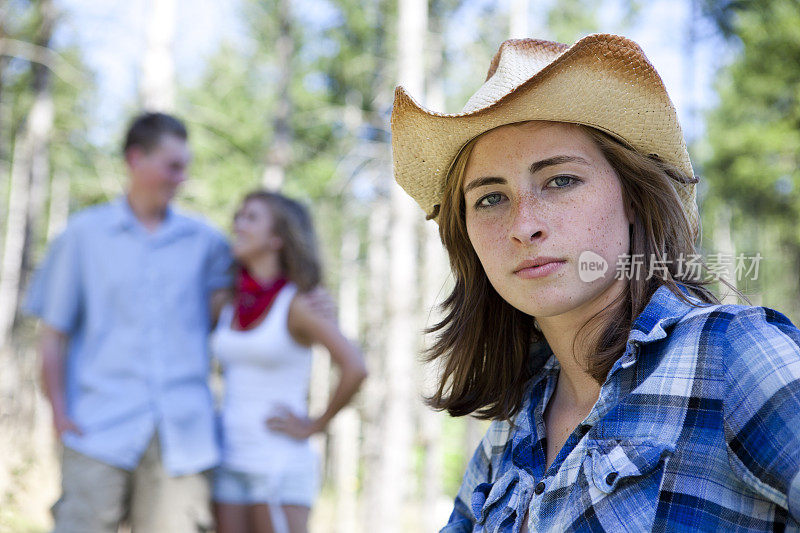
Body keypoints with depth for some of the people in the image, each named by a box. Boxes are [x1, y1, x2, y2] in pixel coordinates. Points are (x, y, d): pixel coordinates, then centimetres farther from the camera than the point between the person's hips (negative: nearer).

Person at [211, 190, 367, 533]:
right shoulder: (231, 304, 8)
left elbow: (354, 369, -21)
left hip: (279, 464, -6)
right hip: (230, 462, 6)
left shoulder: (297, 305, -10)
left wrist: (315, 425, -12)